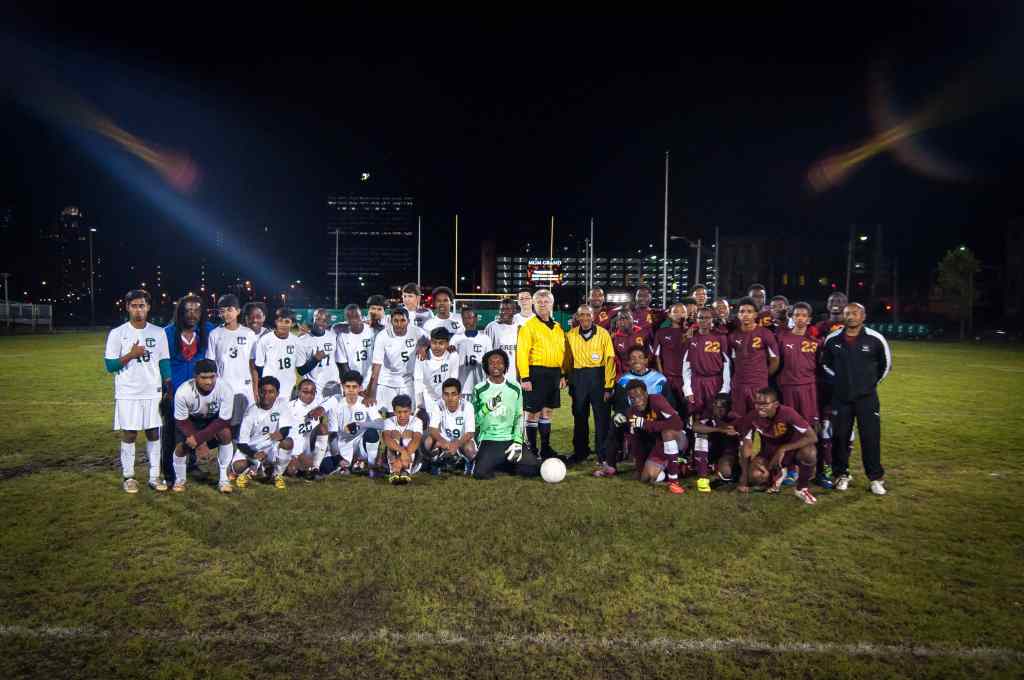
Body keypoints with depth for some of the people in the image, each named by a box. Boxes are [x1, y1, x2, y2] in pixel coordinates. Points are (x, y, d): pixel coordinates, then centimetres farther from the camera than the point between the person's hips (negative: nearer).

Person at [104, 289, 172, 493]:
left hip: (153, 393, 2)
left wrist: (169, 389, 4)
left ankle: (155, 476, 12)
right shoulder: (117, 333, -2)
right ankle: (128, 476, 16)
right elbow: (110, 365, -3)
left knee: (154, 433, 5)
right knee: (129, 434, 4)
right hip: (128, 394, -2)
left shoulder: (159, 332, 5)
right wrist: (130, 355, -18)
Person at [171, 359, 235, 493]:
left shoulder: (225, 390, -34)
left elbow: (223, 420, -26)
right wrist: (200, 445, -28)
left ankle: (224, 479, -12)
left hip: (214, 419, 0)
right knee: (181, 447, -19)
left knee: (225, 433, -26)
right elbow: (182, 421, -21)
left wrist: (198, 439, -34)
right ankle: (179, 480, 14)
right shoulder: (183, 392, -35)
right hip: (189, 420, 0)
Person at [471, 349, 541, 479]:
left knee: (535, 468, -14)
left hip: (510, 439, 3)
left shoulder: (515, 389, 7)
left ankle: (495, 464, 10)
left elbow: (519, 417, 9)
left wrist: (517, 441, -3)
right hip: (488, 440, -2)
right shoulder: (479, 390, 1)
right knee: (481, 473, -26)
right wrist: (487, 408, -19)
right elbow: (474, 421, 0)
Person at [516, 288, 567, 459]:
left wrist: (562, 374, 12)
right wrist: (525, 377, -16)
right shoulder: (528, 326, -5)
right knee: (533, 412, 1)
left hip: (554, 374, 6)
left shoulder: (557, 328, 14)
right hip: (536, 373, -6)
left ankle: (545, 448, 22)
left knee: (547, 411, 13)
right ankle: (532, 449, 11)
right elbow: (522, 353, -10)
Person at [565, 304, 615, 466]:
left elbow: (610, 360, -6)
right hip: (578, 378, 3)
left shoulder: (603, 334, -4)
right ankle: (580, 451, 23)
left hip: (598, 377, -2)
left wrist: (608, 386, -10)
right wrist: (570, 382, 7)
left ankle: (603, 452, 14)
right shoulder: (570, 335, 4)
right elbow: (568, 359, 11)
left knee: (602, 416, 2)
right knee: (579, 416, 11)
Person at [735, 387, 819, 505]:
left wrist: (782, 449, -37)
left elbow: (812, 437, -31)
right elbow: (746, 446, -11)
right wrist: (744, 480, -13)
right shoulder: (752, 417, -21)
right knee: (755, 476, -26)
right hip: (769, 453, 2)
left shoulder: (787, 413, -28)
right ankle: (776, 474, 13)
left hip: (791, 449, -2)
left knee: (808, 453, -36)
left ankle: (802, 488, -6)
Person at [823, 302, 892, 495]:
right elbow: (825, 363, 15)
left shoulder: (875, 339, -6)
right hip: (841, 397, 2)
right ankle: (841, 475, 20)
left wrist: (871, 382, 11)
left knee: (871, 437, 0)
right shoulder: (832, 340, -1)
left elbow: (886, 364, 7)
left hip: (867, 397, -2)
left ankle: (876, 478, 13)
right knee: (840, 436, 6)